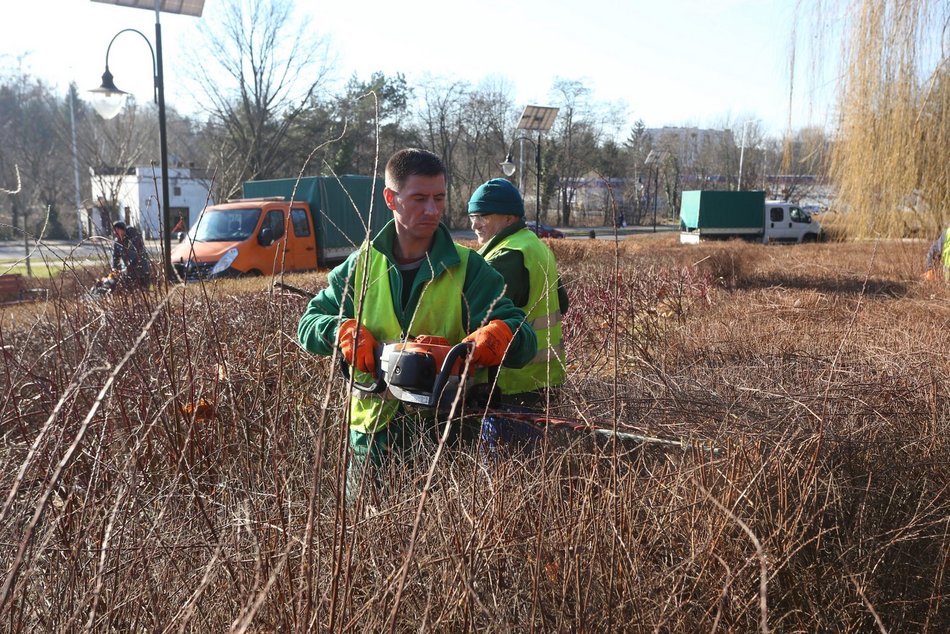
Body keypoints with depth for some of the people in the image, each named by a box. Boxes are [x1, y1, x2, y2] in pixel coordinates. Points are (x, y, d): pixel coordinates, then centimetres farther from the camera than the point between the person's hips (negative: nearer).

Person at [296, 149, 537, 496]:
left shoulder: (467, 269, -3)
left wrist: (499, 335, -33)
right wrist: (344, 331, -15)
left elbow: (524, 341, -9)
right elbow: (308, 323, 7)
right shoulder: (362, 265, 5)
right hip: (372, 435, 2)